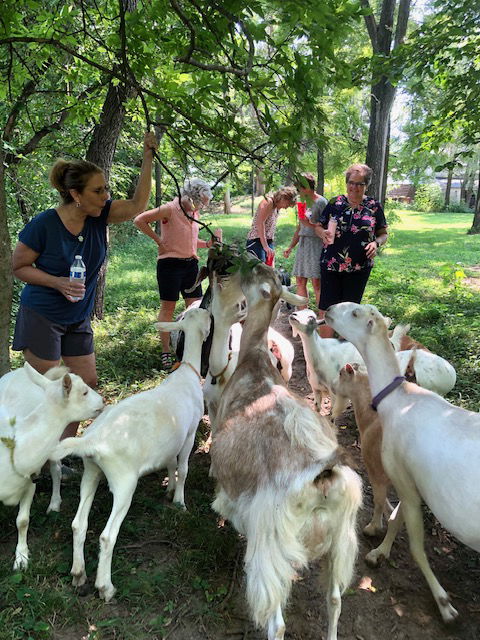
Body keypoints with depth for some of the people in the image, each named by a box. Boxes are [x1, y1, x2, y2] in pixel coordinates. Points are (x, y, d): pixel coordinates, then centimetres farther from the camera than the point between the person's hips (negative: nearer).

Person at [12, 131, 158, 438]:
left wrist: (148, 158, -18)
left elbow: (138, 204, -12)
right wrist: (58, 282, -24)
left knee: (87, 384, 10)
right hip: (41, 317, -6)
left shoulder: (100, 215, -5)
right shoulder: (44, 224, -18)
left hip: (78, 320, 6)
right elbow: (19, 266, -10)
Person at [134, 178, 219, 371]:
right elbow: (139, 220, -14)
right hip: (170, 264, -7)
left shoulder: (194, 213, 11)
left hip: (191, 264, 7)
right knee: (168, 308, 3)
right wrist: (159, 240, -13)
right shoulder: (170, 209, -12)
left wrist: (210, 242, 3)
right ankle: (166, 353, 14)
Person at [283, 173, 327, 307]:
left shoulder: (321, 202, -7)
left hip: (316, 244, -8)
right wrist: (290, 247, 22)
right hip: (303, 244, 8)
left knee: (316, 283, -7)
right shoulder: (304, 202, 17)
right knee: (300, 282, 7)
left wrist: (310, 224, -23)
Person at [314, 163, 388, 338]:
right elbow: (318, 226, 7)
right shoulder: (335, 203, 3)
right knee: (326, 309, -1)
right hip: (331, 265, 0)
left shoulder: (374, 206, 2)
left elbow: (383, 233, 8)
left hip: (359, 267, 0)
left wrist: (376, 243, -15)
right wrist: (323, 233, -16)